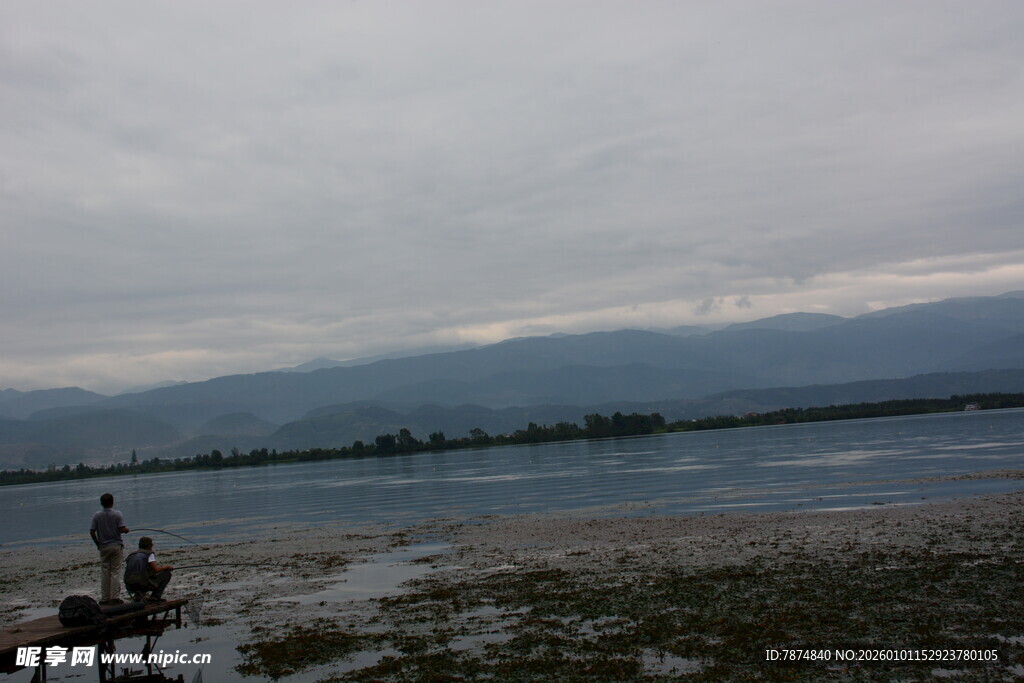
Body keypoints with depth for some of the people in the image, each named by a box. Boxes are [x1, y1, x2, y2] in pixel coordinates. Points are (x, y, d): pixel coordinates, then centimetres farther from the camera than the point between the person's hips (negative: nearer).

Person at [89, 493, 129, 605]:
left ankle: (104, 598, 12)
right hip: (116, 545, -2)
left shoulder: (96, 516, -1)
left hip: (103, 547, 2)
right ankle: (115, 597, 0)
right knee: (115, 572, 2)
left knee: (104, 573, 8)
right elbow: (122, 529, -16)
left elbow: (92, 532, -4)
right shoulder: (118, 514, -8)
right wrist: (126, 529, 7)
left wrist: (98, 544, 7)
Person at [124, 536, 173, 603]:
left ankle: (138, 595, 10)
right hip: (143, 584, -7)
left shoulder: (130, 556, 20)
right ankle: (155, 597, 0)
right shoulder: (149, 554, 1)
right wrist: (166, 567, 13)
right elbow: (156, 570, -7)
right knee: (167, 574, 10)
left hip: (130, 587, 7)